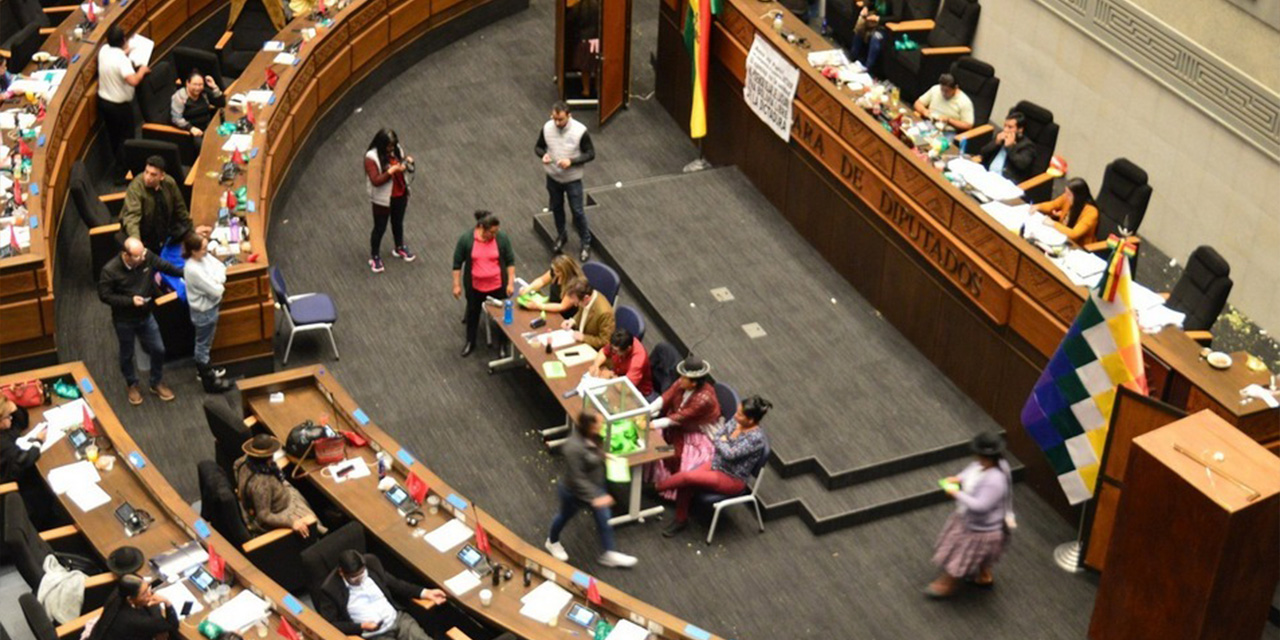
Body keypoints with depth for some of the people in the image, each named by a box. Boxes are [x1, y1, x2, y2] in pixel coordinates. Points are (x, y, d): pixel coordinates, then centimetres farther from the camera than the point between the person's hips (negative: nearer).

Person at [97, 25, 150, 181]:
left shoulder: (104, 50, -5)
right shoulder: (122, 59, -30)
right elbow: (133, 80, -41)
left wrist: (125, 53, 9)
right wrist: (142, 70, -23)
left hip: (103, 100, 8)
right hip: (120, 105, -8)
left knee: (112, 135, 24)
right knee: (125, 137, 7)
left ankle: (118, 164, 41)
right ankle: (121, 172, 11)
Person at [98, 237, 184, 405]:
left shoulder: (147, 257, -18)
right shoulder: (110, 270, -28)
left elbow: (165, 267, 0)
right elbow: (104, 295, -20)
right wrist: (130, 301, -29)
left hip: (146, 316, 3)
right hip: (124, 321, -3)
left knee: (158, 350, 12)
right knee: (127, 355, 17)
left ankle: (157, 383, 36)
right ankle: (132, 385, 41)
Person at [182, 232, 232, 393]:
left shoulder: (205, 256, -10)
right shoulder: (193, 270, -35)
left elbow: (220, 267, 1)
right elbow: (216, 291, -31)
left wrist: (219, 281, -18)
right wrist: (219, 284, -9)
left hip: (210, 307, 8)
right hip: (203, 312, -8)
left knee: (204, 343, 28)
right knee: (203, 345, 11)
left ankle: (205, 371, 49)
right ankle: (209, 382, 27)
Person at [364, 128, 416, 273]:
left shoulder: (397, 149, -7)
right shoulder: (371, 158, -25)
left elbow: (404, 166, 9)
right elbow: (376, 181, -30)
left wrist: (408, 161, -15)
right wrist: (392, 170, -36)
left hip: (400, 194, 5)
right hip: (382, 199, -5)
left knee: (398, 223, 25)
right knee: (380, 228, 11)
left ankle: (400, 248, 48)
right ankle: (375, 256, 31)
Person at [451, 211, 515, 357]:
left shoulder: (502, 238, -15)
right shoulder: (466, 239, -17)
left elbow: (510, 261, -4)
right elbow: (457, 263, -6)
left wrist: (511, 283, -6)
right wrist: (456, 285, -5)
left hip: (497, 285, 0)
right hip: (474, 286, 1)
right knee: (473, 312, 20)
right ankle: (470, 341, 40)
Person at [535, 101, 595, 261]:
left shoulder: (580, 131, -23)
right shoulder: (547, 128, -13)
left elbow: (590, 154, -14)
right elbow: (538, 147, 2)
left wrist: (571, 161, -28)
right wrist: (543, 155, -22)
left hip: (572, 179, -3)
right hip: (553, 177, 3)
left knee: (577, 212, 6)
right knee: (557, 208, 21)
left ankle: (586, 243, 25)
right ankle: (561, 236, 46)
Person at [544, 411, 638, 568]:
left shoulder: (593, 437, -15)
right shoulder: (574, 447, -40)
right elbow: (577, 478, -34)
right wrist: (595, 497, -35)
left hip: (595, 486, 6)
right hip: (574, 492, -6)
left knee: (604, 519, 12)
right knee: (565, 516, 22)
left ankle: (610, 554, 28)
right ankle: (552, 542, 50)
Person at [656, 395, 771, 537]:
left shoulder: (756, 438, -29)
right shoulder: (736, 422, -5)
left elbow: (730, 454, -31)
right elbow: (716, 436, 3)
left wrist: (721, 441, -13)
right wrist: (721, 441, -18)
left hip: (733, 480, -7)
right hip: (716, 463, 7)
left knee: (687, 477, -20)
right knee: (685, 484, -15)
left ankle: (657, 487, 7)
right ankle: (681, 520, 5)